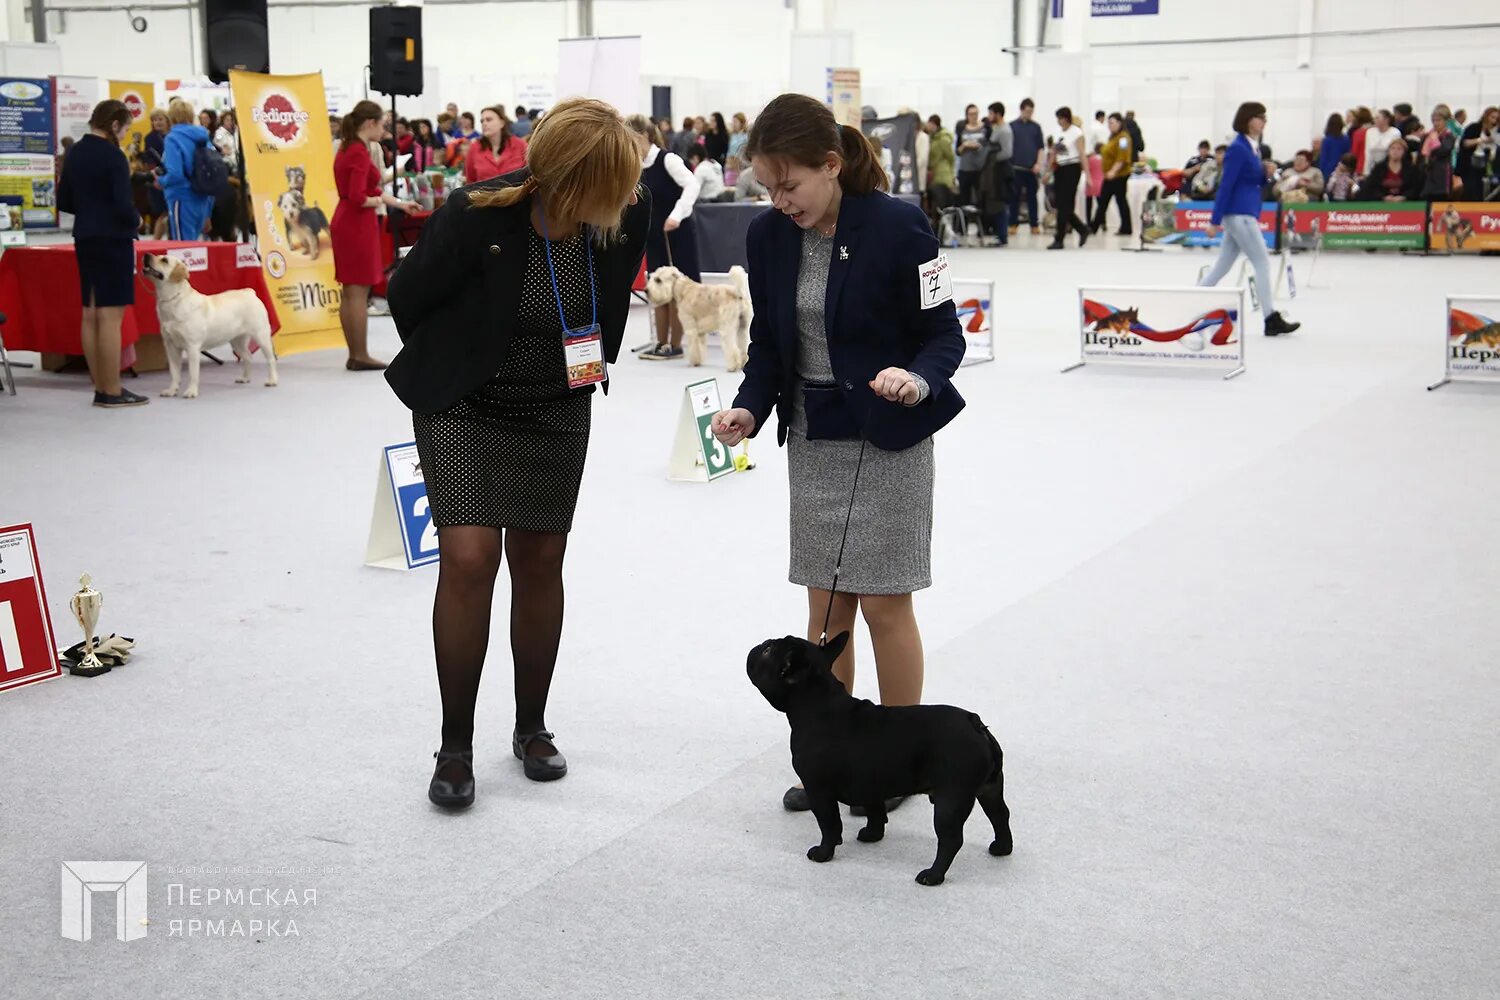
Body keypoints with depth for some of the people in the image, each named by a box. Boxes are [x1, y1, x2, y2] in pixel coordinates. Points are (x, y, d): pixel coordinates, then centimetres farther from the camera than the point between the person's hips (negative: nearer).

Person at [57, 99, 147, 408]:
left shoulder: (74, 153, 9)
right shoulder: (113, 156, -14)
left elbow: (64, 202, 14)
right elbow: (124, 205, -18)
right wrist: (135, 221, 1)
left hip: (84, 240, 8)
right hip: (113, 241, -8)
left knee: (90, 315, 9)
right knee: (110, 316, -6)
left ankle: (100, 388, 15)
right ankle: (112, 392, -3)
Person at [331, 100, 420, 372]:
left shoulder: (348, 149, 13)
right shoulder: (359, 152, -16)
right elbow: (358, 198, -24)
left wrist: (400, 203, 28)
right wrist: (379, 201, -5)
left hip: (344, 222, 9)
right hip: (358, 225, -9)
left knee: (349, 293, 11)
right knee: (359, 293, -4)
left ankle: (354, 355, 16)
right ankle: (361, 356, 0)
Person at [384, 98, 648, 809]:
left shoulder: (624, 212, -16)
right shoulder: (474, 216, -27)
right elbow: (407, 297, -9)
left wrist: (591, 366, 11)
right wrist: (444, 373, 5)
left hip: (558, 410, 4)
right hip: (464, 409, -3)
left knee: (539, 562, 9)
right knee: (468, 561, -11)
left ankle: (532, 728, 25)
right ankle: (456, 747, 4)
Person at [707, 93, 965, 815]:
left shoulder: (897, 227, -17)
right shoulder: (769, 236, -2)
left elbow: (943, 334, -11)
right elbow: (767, 343, 7)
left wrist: (918, 380, -32)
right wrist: (751, 408, -10)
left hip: (886, 436, -5)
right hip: (811, 436, 5)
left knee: (884, 602, -1)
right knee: (826, 601, 9)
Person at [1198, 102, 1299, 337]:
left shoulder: (1253, 147, 13)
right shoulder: (1238, 149, -14)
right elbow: (1226, 185, -17)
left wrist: (1267, 173, -2)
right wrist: (1215, 221, -18)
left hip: (1244, 214, 9)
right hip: (1239, 213, -9)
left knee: (1223, 266, 11)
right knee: (1263, 262, -7)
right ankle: (1271, 320, -4)